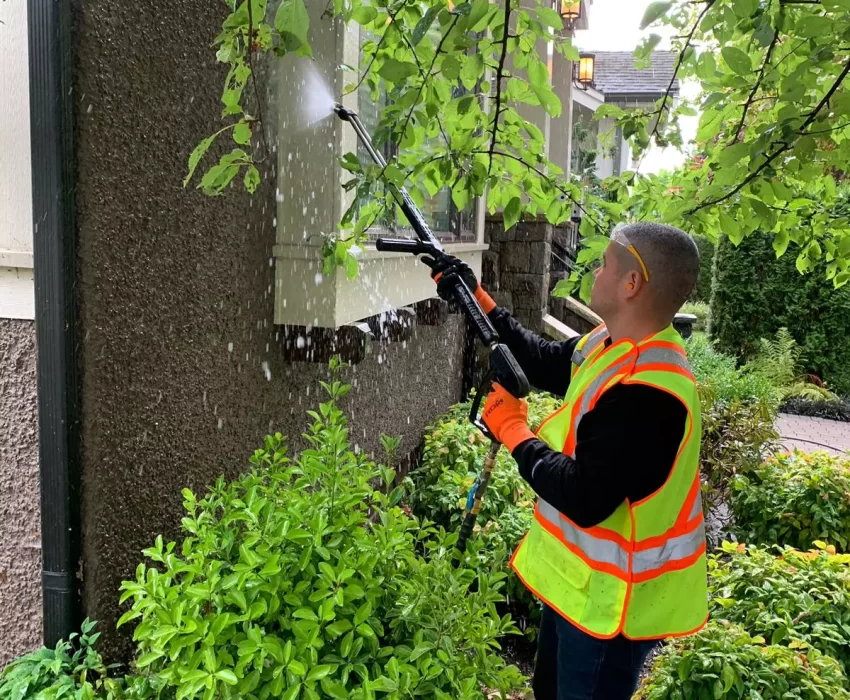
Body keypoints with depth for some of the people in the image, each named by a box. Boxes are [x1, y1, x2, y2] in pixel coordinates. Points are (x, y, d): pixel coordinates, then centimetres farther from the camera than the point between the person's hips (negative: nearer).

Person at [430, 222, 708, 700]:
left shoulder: (647, 392, -34)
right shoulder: (615, 345, -3)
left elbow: (585, 500, -33)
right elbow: (545, 364, 11)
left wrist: (512, 429, -20)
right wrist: (477, 299, 7)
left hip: (610, 596, -9)